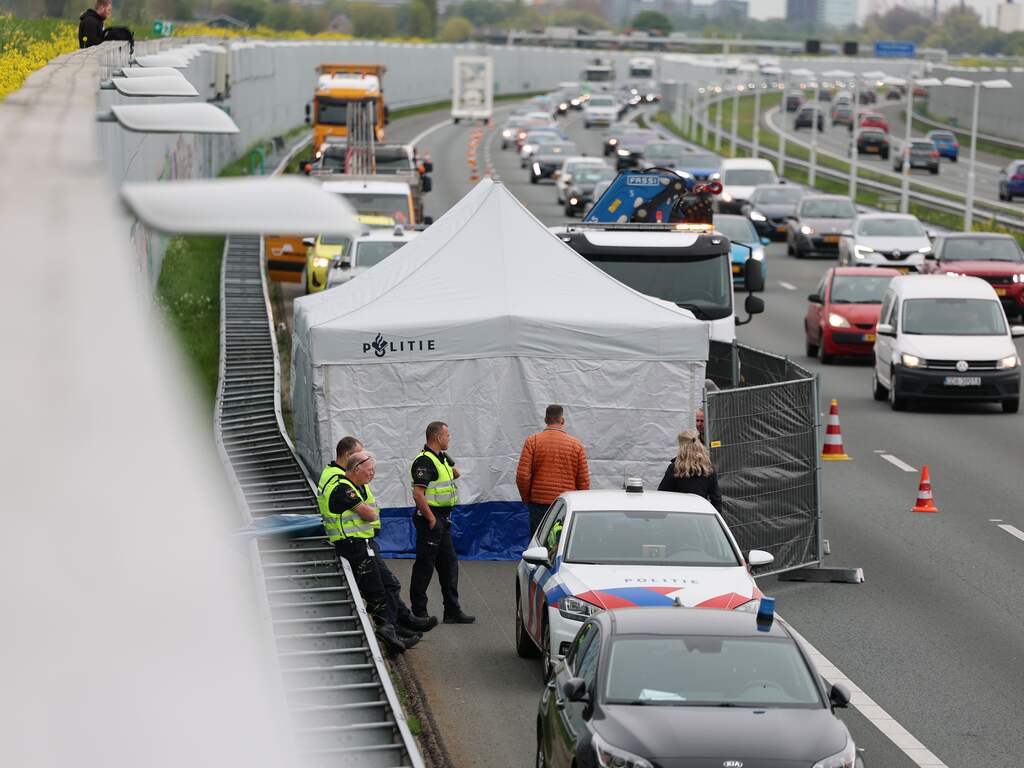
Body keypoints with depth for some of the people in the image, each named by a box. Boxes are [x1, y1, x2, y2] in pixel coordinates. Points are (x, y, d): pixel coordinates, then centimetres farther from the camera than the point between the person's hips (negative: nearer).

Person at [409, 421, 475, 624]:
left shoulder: (443, 458, 13)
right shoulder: (424, 461, -17)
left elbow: (456, 472, 35)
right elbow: (418, 494, -25)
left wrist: (454, 471, 12)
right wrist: (431, 519, -22)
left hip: (442, 519, 10)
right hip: (430, 518, -10)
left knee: (449, 565, 12)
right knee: (424, 567, -4)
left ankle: (452, 611, 17)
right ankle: (419, 613, 2)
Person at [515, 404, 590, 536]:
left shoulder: (532, 441, -2)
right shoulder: (576, 445, 1)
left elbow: (522, 476, -5)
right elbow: (584, 481, 2)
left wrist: (527, 499, 9)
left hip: (539, 505, -1)